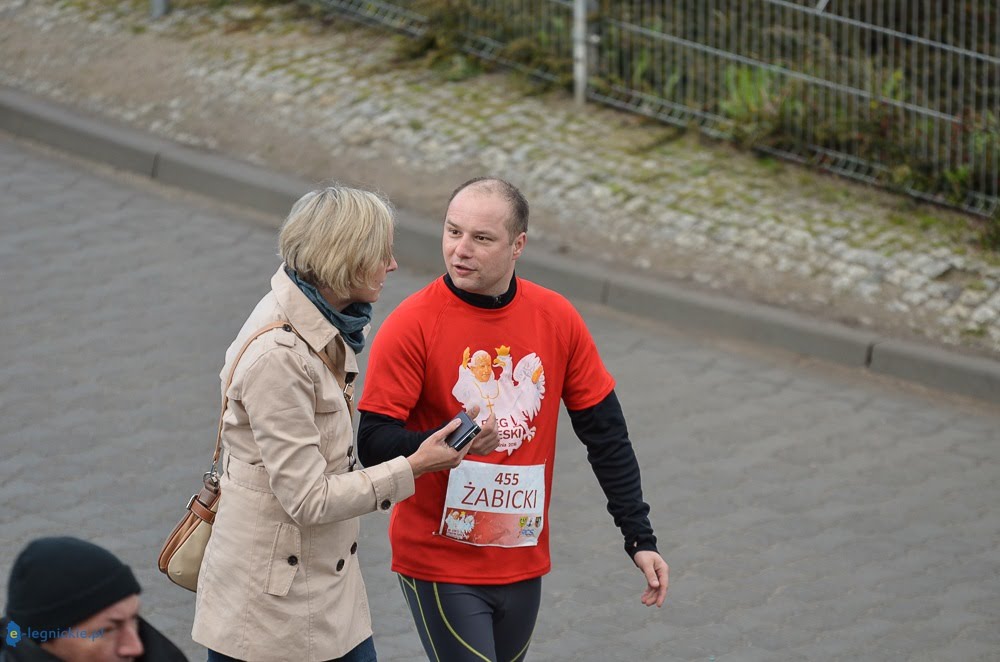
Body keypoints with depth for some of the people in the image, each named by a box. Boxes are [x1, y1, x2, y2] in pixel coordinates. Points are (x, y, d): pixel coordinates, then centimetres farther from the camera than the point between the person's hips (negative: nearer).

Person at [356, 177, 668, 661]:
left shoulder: (557, 319, -2)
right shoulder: (412, 325, -13)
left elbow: (605, 433, 5)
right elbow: (373, 444, -16)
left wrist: (639, 537, 3)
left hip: (523, 563, 4)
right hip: (440, 565, -4)